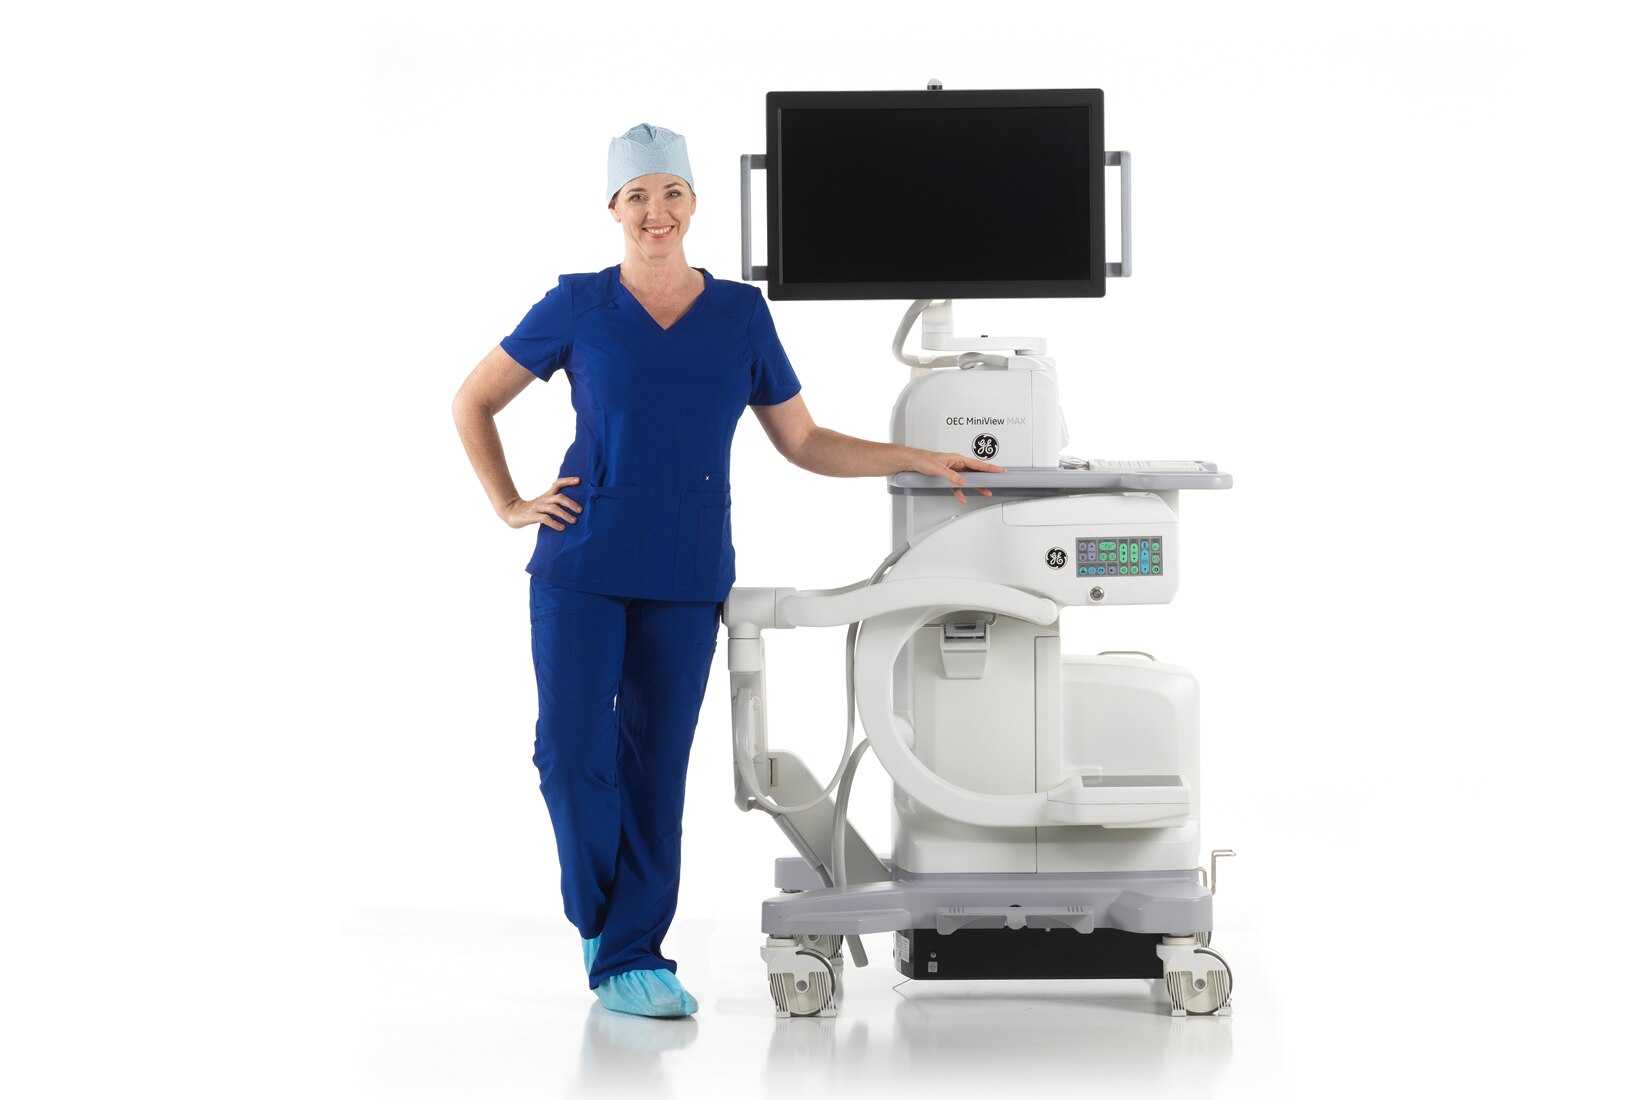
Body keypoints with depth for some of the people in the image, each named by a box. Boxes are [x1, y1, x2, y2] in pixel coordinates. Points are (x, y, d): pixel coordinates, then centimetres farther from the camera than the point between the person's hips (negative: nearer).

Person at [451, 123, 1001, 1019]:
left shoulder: (740, 314, 7)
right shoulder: (578, 306, 0)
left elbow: (804, 445, 11)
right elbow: (472, 402, 10)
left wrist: (920, 461, 4)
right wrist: (508, 506, 2)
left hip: (686, 577, 2)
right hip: (583, 564, -2)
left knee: (657, 766, 2)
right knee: (572, 751, -7)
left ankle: (632, 959, 11)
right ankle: (598, 919, 19)